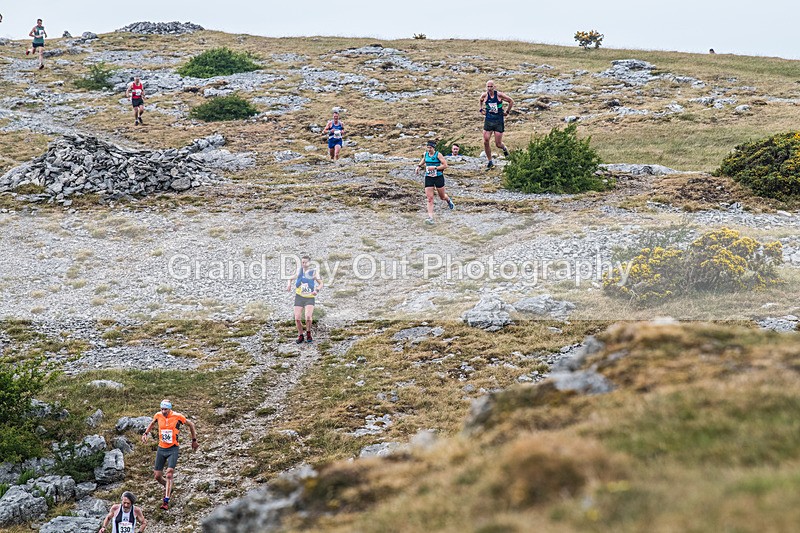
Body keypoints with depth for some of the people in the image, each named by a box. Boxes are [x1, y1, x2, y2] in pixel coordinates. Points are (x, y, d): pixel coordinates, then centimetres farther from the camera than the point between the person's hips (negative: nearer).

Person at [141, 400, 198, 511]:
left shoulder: (177, 416, -13)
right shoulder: (158, 415, -3)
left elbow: (191, 424, 3)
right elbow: (152, 423, 22)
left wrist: (194, 440, 8)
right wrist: (146, 433, 8)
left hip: (173, 449, -4)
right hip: (161, 449, 4)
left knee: (169, 474, -16)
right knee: (158, 476, 4)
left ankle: (166, 501, -15)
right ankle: (168, 488, 36)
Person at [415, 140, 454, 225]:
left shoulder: (438, 155, -11)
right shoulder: (425, 154, 3)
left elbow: (445, 165, -13)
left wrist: (434, 168, -19)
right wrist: (419, 166, 10)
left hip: (438, 177, -3)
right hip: (428, 178, 3)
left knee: (442, 196, 15)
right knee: (429, 198, -8)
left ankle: (448, 200, 53)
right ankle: (430, 218, -12)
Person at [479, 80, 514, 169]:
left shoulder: (499, 95, -10)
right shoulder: (484, 96, 0)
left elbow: (511, 101, 2)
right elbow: (481, 101, 25)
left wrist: (507, 112, 2)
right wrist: (481, 110, 17)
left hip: (499, 122, -3)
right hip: (488, 121, 3)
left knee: (498, 144, -2)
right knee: (486, 142, -9)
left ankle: (504, 148, 37)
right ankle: (490, 161, 6)